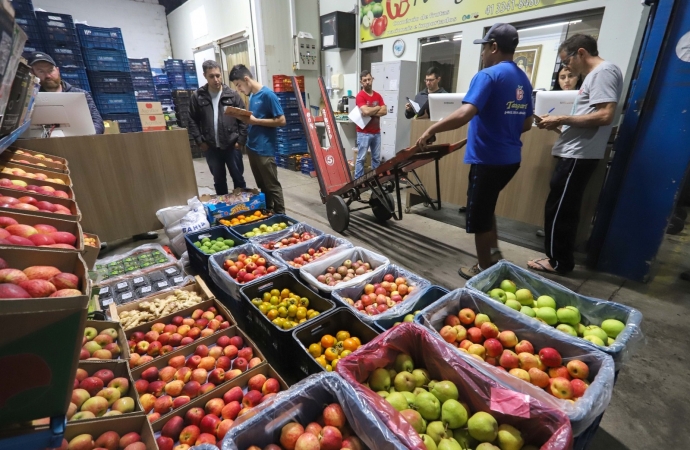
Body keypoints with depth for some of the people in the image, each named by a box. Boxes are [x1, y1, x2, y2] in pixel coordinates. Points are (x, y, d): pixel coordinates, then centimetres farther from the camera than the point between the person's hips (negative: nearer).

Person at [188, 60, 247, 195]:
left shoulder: (232, 95, -1)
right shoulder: (197, 96, 2)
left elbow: (243, 119, -1)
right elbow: (193, 121, 4)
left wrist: (241, 140, -8)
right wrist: (199, 141, -4)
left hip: (232, 146, -1)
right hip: (211, 148, 1)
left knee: (238, 178, 9)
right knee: (219, 180, 13)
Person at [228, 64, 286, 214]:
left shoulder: (267, 94, -12)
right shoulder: (252, 95, 13)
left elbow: (281, 121, -16)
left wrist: (255, 120, -17)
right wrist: (244, 118, 2)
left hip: (265, 149, -8)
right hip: (251, 147, 9)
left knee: (272, 186, 0)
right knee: (262, 185, 16)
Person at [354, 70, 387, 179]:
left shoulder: (378, 95, 11)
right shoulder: (360, 96, -8)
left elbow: (384, 111, -1)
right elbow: (366, 111, -24)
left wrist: (371, 112, -13)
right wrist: (377, 108, -6)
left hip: (376, 132, 6)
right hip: (364, 132, -6)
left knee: (377, 158, 11)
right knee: (361, 158, -2)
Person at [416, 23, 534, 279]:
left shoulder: (488, 75, -13)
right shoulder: (523, 80, 13)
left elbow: (464, 114, -27)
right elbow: (527, 124, 18)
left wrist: (431, 130, -19)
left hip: (488, 159, -8)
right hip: (510, 158, 9)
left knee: (478, 215, 5)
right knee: (485, 207, 24)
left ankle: (484, 269, 19)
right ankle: (494, 255, 30)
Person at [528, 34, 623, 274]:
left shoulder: (604, 72, -10)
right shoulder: (595, 74, 20)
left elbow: (605, 116, -20)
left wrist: (561, 119, -14)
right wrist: (561, 124, 9)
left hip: (578, 155, -10)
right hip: (575, 153, 10)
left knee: (558, 210, -3)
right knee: (564, 209, 14)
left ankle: (558, 262, 9)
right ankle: (561, 259, 24)